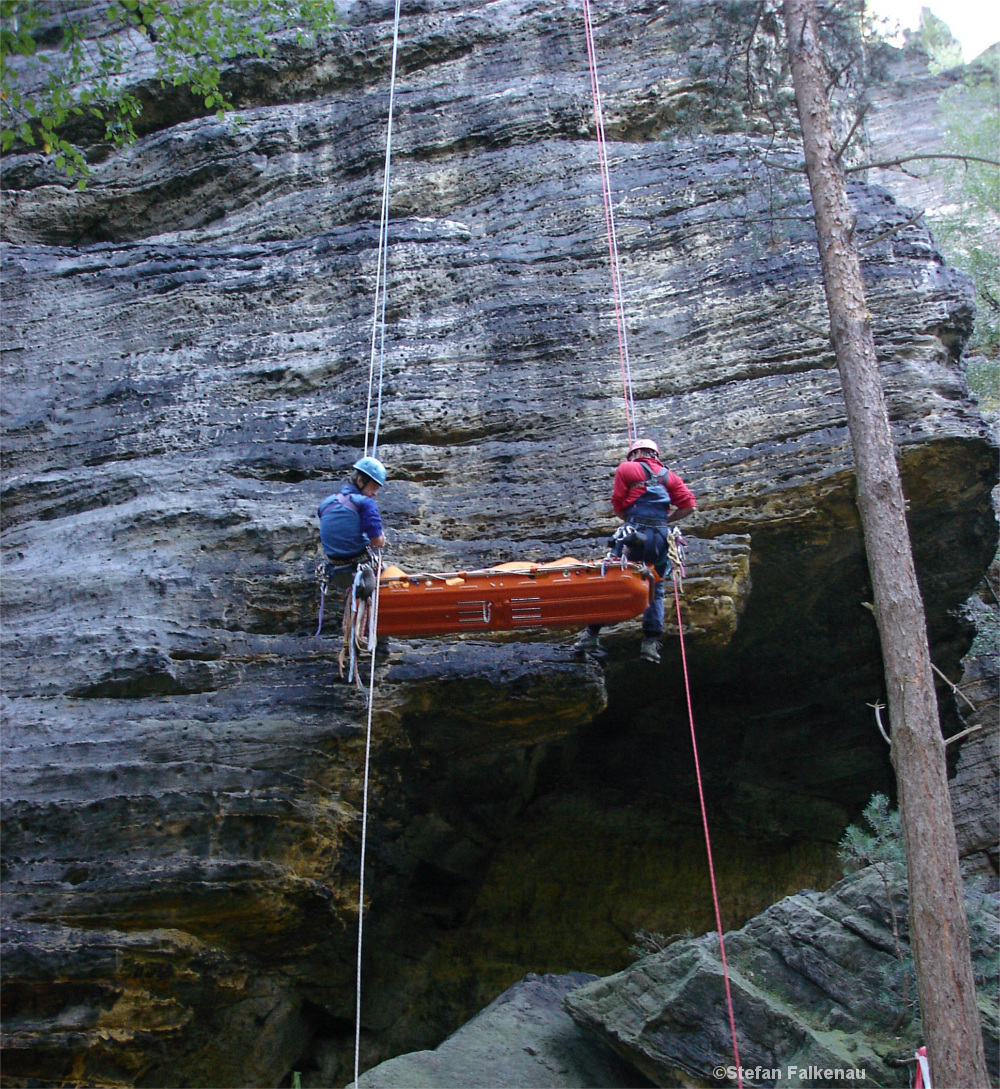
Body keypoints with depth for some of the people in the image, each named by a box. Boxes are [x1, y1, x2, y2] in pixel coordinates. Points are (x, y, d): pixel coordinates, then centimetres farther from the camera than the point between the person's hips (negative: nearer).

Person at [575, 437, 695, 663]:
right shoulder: (669, 476, 20)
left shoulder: (627, 469, 11)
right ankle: (651, 642, 6)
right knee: (656, 590, 14)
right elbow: (688, 505, 9)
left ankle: (591, 635, 2)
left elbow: (617, 504, 6)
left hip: (636, 536, -3)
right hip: (662, 539, 4)